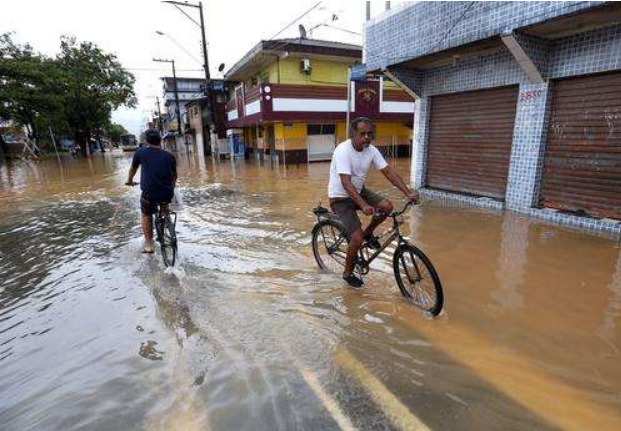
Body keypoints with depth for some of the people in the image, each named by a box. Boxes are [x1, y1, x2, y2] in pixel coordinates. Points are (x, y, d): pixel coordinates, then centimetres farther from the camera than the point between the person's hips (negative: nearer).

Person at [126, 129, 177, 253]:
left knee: (146, 215, 24)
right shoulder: (169, 156, 8)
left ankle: (149, 245, 20)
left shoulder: (140, 153, 4)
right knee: (164, 205, 36)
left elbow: (133, 169, 22)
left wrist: (129, 181, 42)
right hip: (167, 194, 2)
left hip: (149, 193, -1)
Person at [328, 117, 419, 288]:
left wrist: (408, 193, -18)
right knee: (357, 238, -15)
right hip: (340, 198, -6)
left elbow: (389, 172, -7)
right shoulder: (343, 150, -26)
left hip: (359, 191, 6)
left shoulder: (371, 150, -6)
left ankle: (368, 233, 13)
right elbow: (346, 183, -34)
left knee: (387, 206, -16)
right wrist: (363, 205, -45)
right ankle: (347, 273, 11)